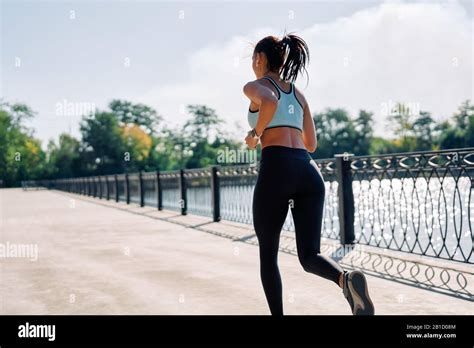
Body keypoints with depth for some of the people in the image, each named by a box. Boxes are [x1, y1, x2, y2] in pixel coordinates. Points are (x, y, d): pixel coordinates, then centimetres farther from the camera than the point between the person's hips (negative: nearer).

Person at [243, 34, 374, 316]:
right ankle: (347, 279, -30)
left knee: (267, 253, 12)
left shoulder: (254, 87, 7)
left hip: (276, 168, -5)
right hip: (309, 171, 5)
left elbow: (270, 102, -18)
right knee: (309, 256, 2)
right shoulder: (299, 94, 26)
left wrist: (256, 134, -2)